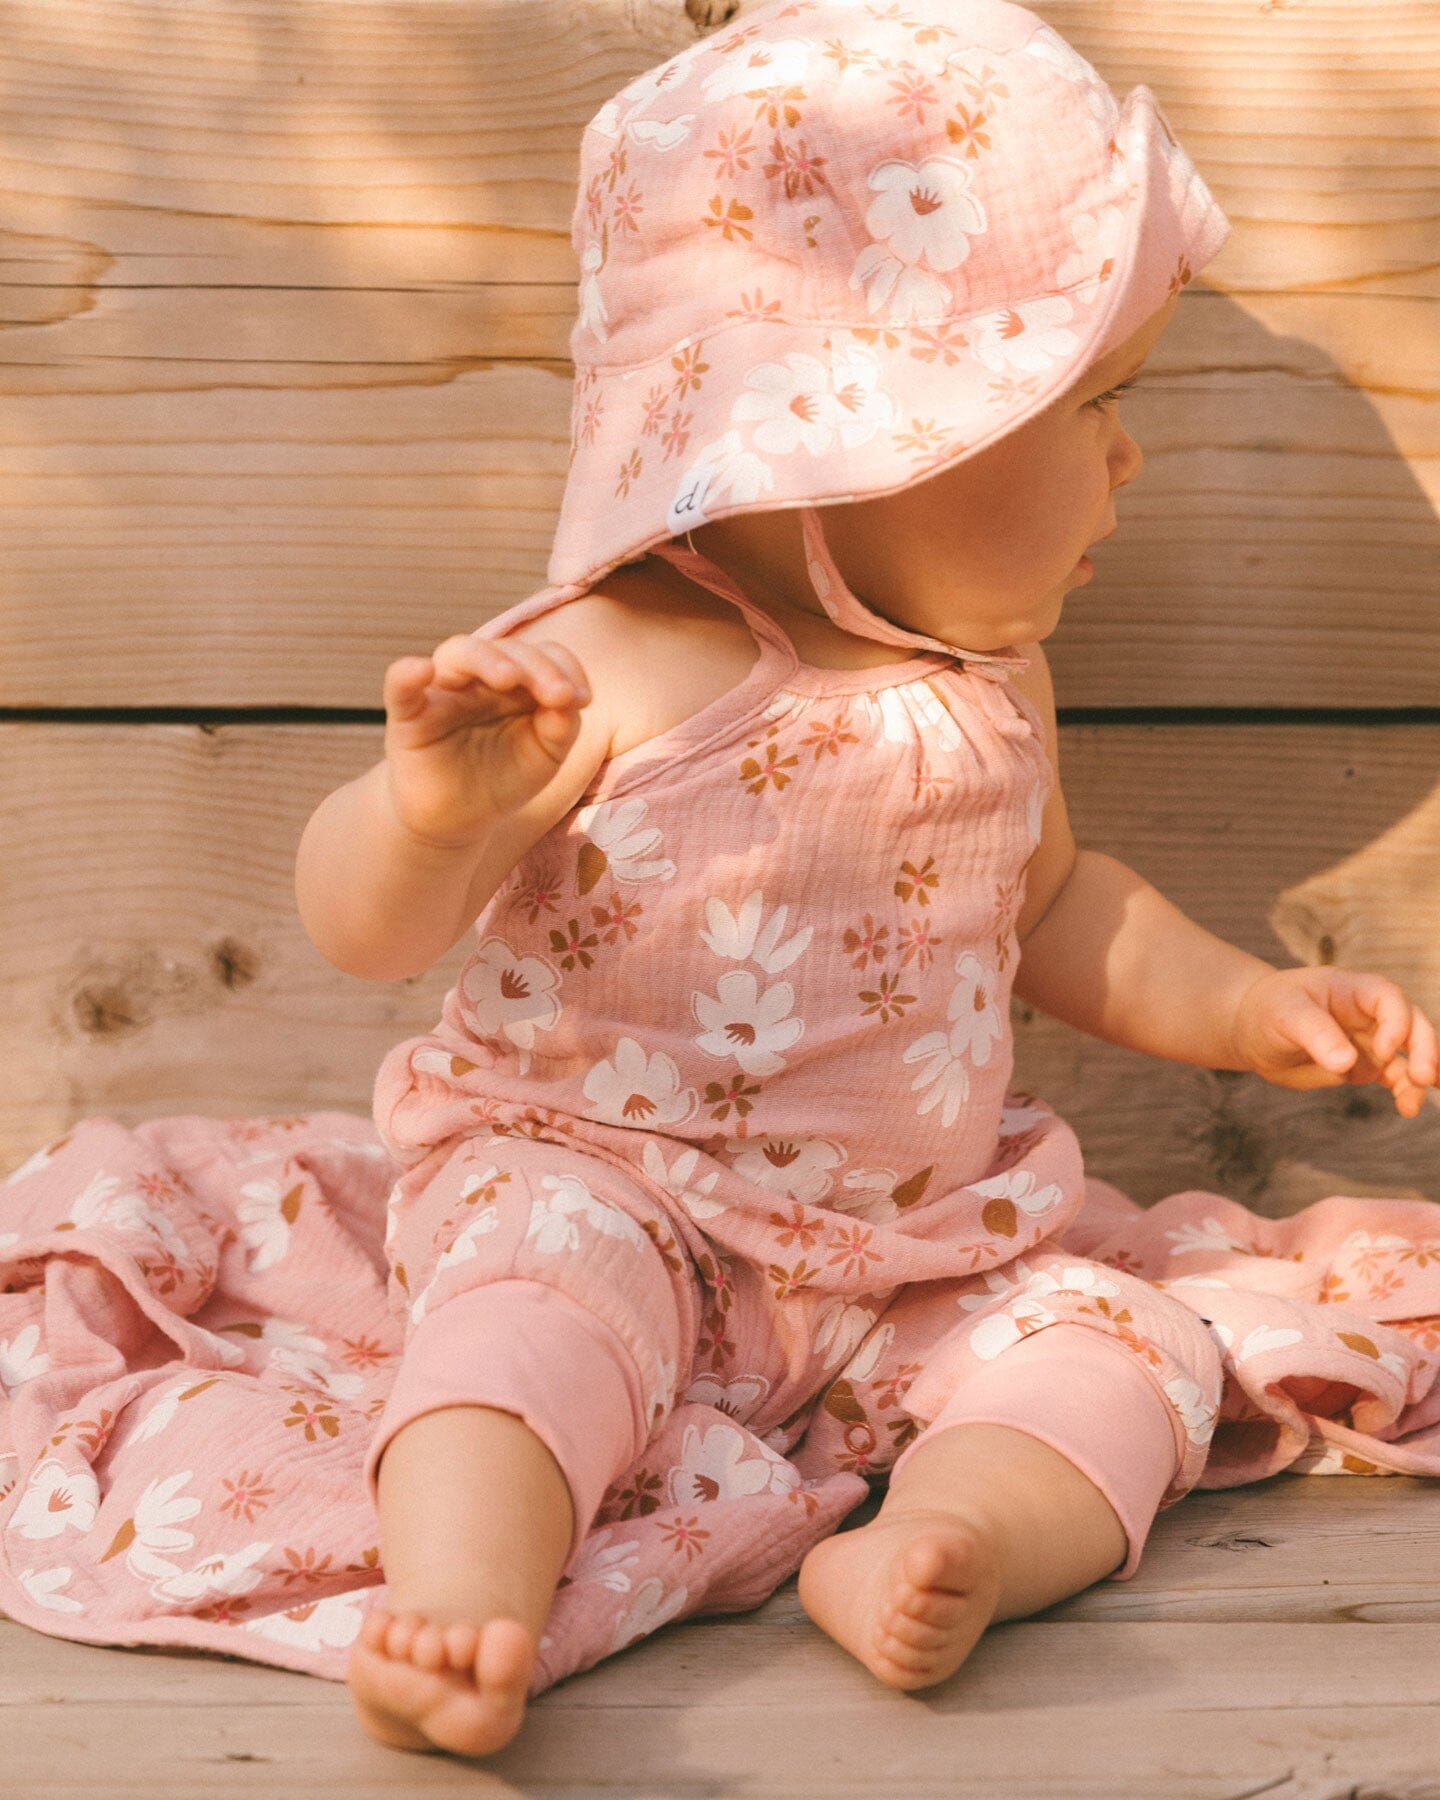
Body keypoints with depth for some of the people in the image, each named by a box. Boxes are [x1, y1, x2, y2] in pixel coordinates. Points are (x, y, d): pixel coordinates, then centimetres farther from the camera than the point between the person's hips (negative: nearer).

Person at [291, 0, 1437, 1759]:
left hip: (924, 1248, 6)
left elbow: (1049, 897, 22)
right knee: (550, 1273, -34)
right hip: (602, 1185, -5)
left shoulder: (985, 677, 5)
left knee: (1125, 1335, -13)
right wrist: (434, 809, -38)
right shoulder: (598, 674, -17)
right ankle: (462, 1593, -44)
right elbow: (363, 930, -16)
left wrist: (1243, 1004, 9)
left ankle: (958, 1537, -35)